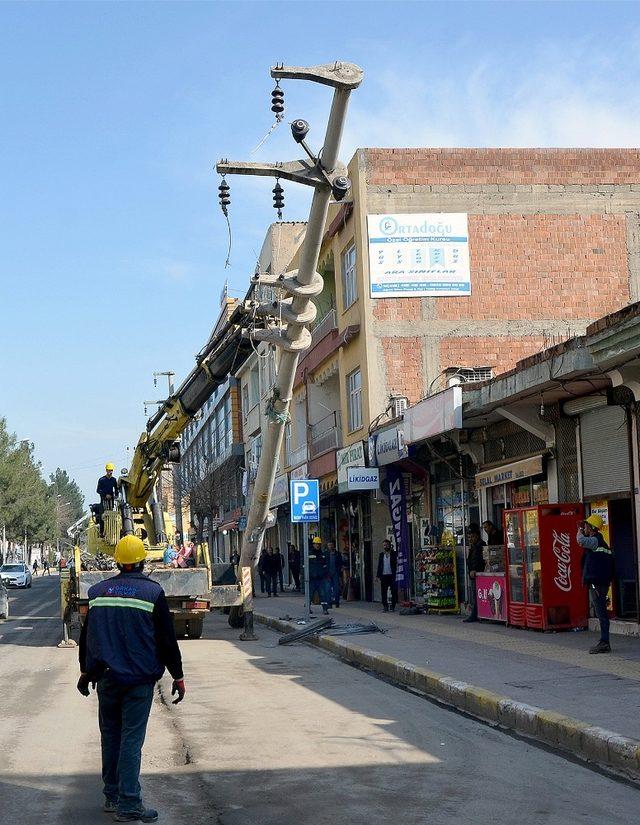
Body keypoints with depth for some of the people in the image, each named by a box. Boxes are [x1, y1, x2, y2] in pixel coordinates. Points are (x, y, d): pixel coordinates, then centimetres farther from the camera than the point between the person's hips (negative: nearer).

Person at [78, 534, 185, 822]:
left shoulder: (98, 592, 6)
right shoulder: (153, 593, -7)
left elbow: (86, 636, 15)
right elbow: (167, 639, -5)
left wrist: (86, 671, 28)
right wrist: (178, 677, 4)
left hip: (106, 677, 4)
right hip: (139, 679, -4)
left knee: (110, 736, 15)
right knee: (131, 739, -4)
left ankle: (112, 796, 21)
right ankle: (128, 804, -5)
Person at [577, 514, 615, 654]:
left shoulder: (595, 541, -10)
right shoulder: (601, 542, 20)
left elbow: (581, 539, -26)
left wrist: (580, 530, -9)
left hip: (596, 583, -10)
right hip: (603, 582, 10)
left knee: (601, 613, -11)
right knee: (601, 612, 11)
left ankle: (604, 643, -13)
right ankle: (604, 643, 15)